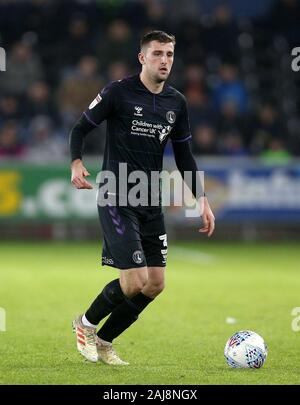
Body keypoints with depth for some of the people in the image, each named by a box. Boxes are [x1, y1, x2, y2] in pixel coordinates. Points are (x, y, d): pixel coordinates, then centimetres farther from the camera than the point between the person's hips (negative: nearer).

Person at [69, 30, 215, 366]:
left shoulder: (176, 103, 8)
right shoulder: (118, 92, -9)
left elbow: (183, 155, 17)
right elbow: (80, 128, -4)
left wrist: (201, 199, 11)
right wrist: (76, 164, -23)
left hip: (151, 204, 7)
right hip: (116, 199, -7)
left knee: (155, 284, 3)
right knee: (136, 281, -15)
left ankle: (103, 341, 20)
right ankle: (86, 324, 12)